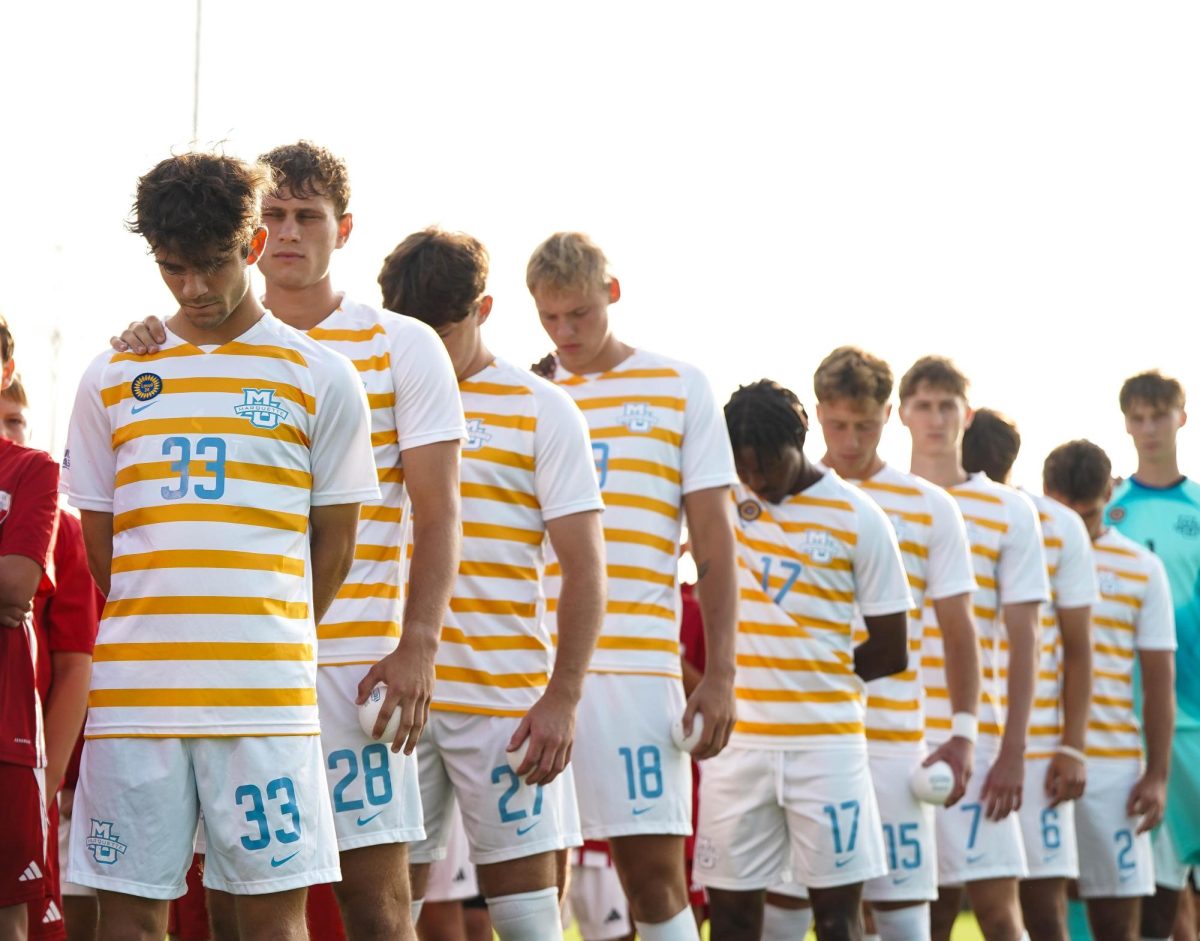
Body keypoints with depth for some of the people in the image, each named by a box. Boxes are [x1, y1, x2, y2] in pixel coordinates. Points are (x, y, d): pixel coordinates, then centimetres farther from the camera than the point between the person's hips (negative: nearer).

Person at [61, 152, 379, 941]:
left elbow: (333, 549, 9)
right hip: (133, 692, 2)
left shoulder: (319, 378, 5)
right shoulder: (111, 379, 11)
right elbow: (100, 546, 15)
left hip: (265, 697, -2)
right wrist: (158, 642, 12)